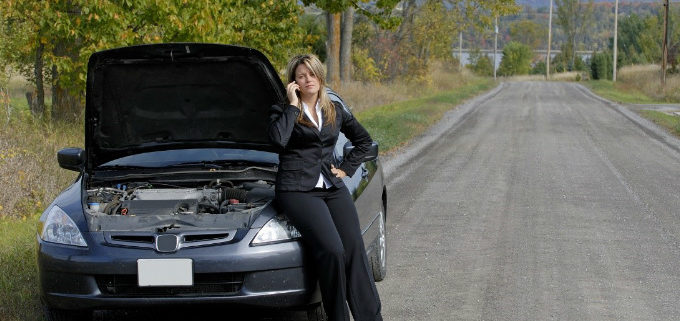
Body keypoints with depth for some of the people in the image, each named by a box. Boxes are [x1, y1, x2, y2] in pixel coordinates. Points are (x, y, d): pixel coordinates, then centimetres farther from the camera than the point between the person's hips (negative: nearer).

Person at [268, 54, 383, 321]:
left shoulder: (335, 111, 17)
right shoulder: (283, 111, 4)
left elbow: (363, 140, 29)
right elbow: (278, 139, -18)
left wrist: (346, 169, 16)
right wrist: (293, 104, -9)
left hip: (333, 188, 5)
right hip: (297, 190, -4)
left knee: (355, 252, -11)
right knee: (332, 251, -23)